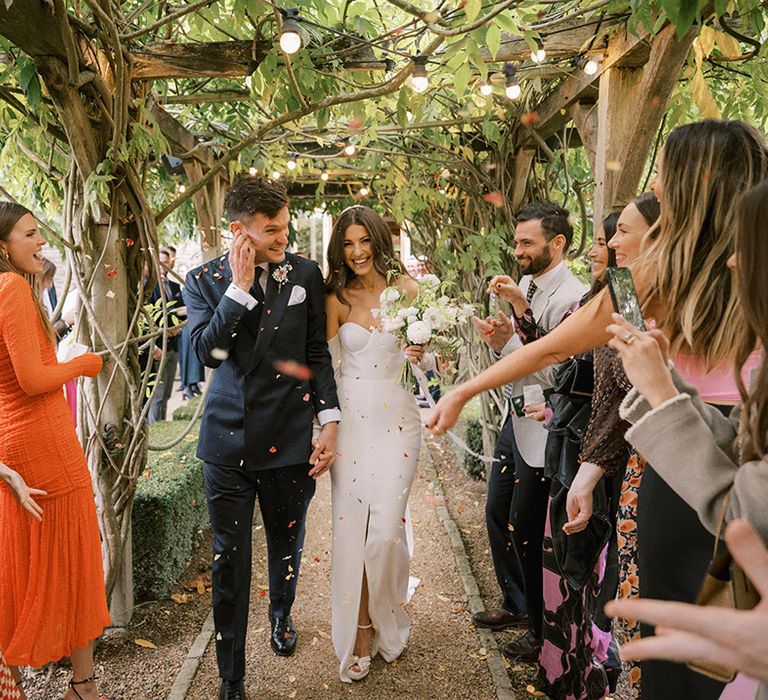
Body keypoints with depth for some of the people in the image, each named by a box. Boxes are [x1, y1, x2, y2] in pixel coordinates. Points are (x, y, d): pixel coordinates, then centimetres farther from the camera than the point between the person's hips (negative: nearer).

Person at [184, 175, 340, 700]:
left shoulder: (306, 274, 0)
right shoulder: (204, 280, -1)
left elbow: (318, 354, 2)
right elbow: (207, 350, -16)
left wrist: (329, 423, -2)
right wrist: (240, 287, -19)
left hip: (289, 437, 1)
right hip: (228, 439, -1)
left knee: (287, 545, 20)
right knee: (229, 560, 7)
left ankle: (282, 614, 52)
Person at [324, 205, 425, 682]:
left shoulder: (407, 289, 1)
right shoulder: (337, 297, 3)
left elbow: (427, 353, 7)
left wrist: (422, 355, -14)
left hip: (396, 416, -1)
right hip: (350, 416, 1)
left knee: (386, 527, -5)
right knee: (352, 524, 3)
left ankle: (384, 619, 23)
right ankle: (362, 629, 22)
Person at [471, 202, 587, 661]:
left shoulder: (571, 298, -20)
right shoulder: (525, 285, 6)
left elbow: (558, 376, -23)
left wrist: (511, 341, -23)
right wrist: (498, 338, -9)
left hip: (541, 430, -9)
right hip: (514, 417, 9)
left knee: (525, 530, 4)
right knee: (497, 515, 20)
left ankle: (543, 631, 27)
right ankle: (516, 605, 42)